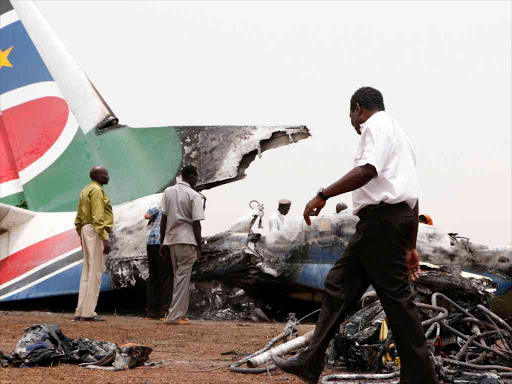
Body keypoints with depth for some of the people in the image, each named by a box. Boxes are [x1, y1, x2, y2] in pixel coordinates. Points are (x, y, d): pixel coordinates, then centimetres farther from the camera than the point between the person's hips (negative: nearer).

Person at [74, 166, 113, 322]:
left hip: (86, 230, 10)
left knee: (87, 272, 12)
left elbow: (79, 217, 21)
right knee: (96, 272, -8)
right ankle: (88, 313, -8)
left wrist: (81, 235, 26)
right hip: (96, 232, -10)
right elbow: (98, 217, -21)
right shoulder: (97, 190, -12)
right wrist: (104, 239, -23)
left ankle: (80, 312, 13)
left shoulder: (85, 190, 19)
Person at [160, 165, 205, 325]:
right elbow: (196, 223, -11)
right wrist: (199, 246, -4)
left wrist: (162, 242, 10)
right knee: (183, 277, -1)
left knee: (179, 276, 16)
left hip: (171, 239, 6)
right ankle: (175, 315, -5)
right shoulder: (194, 195, -8)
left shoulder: (168, 192, 7)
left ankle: (180, 312, 18)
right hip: (186, 240, -6)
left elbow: (163, 218, 6)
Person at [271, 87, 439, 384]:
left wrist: (323, 195, -21)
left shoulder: (376, 125, -4)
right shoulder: (398, 134, 26)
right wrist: (411, 247, 23)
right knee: (339, 286, 9)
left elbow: (368, 169, -23)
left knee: (396, 297, -8)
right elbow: (412, 195, 23)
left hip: (381, 216, -10)